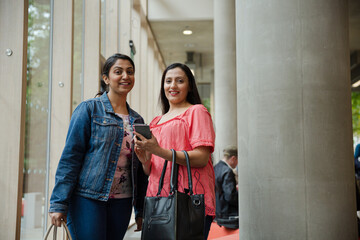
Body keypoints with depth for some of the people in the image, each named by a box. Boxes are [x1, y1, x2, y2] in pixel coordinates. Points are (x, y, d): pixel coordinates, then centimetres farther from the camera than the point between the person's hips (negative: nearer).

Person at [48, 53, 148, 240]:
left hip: (122, 203, 5)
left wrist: (141, 210, 13)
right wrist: (59, 203, -11)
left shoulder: (137, 120, 13)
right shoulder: (89, 109, -1)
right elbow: (70, 156, -6)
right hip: (87, 200, -5)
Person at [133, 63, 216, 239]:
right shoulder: (155, 122, 21)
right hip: (158, 201, 6)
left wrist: (159, 151, -18)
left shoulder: (196, 111, 2)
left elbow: (201, 158, -11)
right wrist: (145, 160, -2)